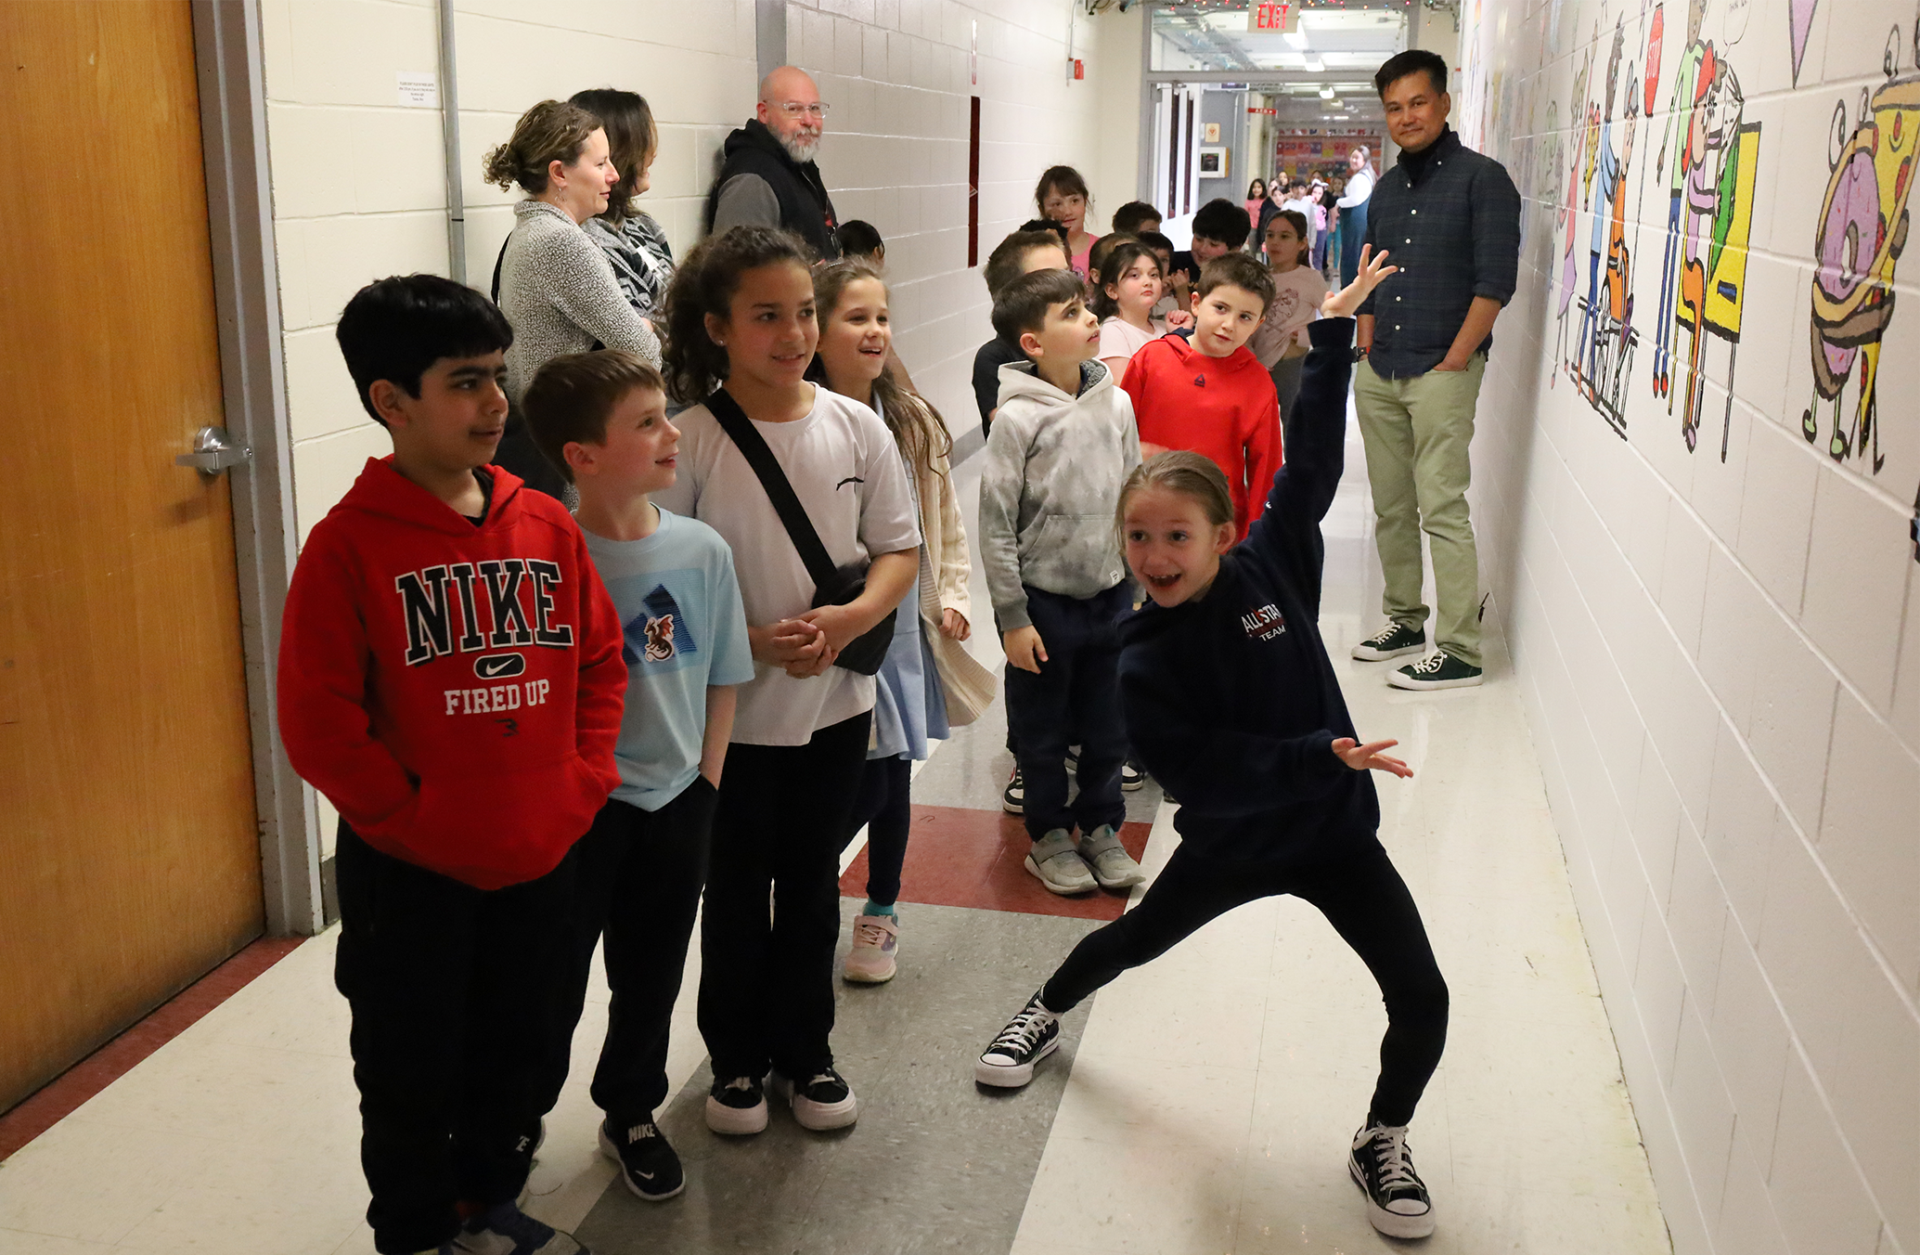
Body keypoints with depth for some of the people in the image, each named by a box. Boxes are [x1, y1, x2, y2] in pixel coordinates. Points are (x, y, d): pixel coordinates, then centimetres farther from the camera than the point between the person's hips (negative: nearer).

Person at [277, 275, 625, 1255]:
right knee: (411, 1072, 13)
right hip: (409, 874, -4)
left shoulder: (546, 525, 0)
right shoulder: (349, 545, -14)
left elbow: (600, 659, 8)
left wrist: (584, 784, -1)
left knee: (514, 1048, 21)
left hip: (538, 860, 5)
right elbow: (318, 722, -15)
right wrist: (412, 819, -14)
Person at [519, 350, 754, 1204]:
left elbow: (721, 681, 4)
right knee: (553, 979, 11)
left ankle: (631, 1116, 41)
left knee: (650, 975, 19)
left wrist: (705, 785, 3)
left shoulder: (703, 551, -6)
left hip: (674, 799, 4)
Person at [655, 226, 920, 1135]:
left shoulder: (857, 427, -5)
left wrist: (850, 618, -18)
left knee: (811, 884, 17)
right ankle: (736, 1058, 34)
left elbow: (900, 549, 1)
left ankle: (803, 1050, 36)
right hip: (732, 711, -3)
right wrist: (752, 642, -23)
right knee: (738, 889, 14)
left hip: (835, 702, 3)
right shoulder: (690, 442, -14)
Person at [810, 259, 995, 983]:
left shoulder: (914, 423, 6)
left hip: (907, 630, 6)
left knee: (896, 774, 16)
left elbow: (946, 522, 15)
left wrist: (953, 597, 7)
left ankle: (881, 910, 37)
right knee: (867, 786, -4)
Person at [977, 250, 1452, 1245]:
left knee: (1423, 998, -4)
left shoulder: (1270, 562, -12)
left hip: (1334, 833, 2)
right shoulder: (1145, 660, -19)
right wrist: (1323, 755, -33)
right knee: (1136, 938, 22)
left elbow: (1312, 462, -4)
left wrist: (1333, 336, -4)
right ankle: (1043, 1015, 53)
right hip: (1230, 842, -1)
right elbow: (1198, 769, -26)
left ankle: (1381, 1141, 23)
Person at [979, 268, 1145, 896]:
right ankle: (1049, 834, 29)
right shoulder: (1017, 418, -14)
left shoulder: (1116, 403, 0)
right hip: (1044, 601, -4)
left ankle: (1101, 826, 34)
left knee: (1109, 726, 15)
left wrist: (1143, 587, 8)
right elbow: (995, 527, -11)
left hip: (1111, 596, 4)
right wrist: (1013, 617, -11)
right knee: (1043, 732, 11)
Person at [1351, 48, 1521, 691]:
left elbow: (1495, 281, -11)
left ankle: (1459, 650, -4)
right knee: (1390, 507, 12)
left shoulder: (1481, 178, -4)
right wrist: (1366, 353, 11)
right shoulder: (1386, 190, 16)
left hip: (1442, 373, -7)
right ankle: (1404, 618, 27)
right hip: (1378, 375, 7)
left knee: (1442, 508, -9)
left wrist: (1452, 362, -13)